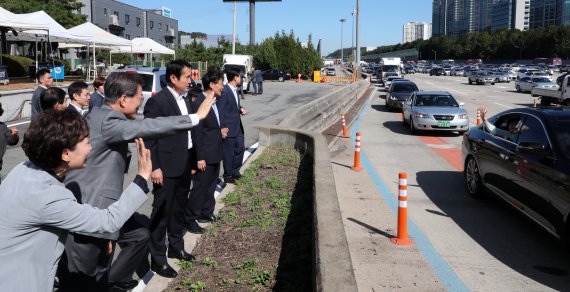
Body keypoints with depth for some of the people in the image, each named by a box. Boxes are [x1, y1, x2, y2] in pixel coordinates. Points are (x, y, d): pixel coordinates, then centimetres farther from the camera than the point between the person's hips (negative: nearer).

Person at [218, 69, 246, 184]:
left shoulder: (235, 90, 9)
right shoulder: (224, 91, -20)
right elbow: (220, 111, -20)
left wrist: (240, 108, 1)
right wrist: (222, 128, -21)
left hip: (238, 127, 9)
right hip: (228, 128, -9)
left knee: (240, 148, 17)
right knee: (228, 153, 4)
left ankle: (235, 171, 33)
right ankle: (228, 176, 19)